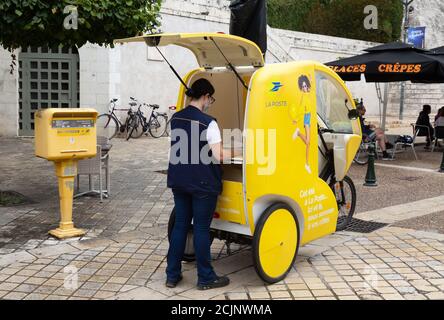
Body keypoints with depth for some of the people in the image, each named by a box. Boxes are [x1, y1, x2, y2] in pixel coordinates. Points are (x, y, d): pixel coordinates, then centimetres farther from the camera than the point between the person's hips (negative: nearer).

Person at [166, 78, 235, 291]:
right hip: (202, 183, -6)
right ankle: (205, 278, 15)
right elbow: (217, 156, -17)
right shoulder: (208, 123, -15)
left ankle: (172, 275, 20)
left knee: (180, 225, 13)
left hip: (178, 181, 6)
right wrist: (232, 153, 1)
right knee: (201, 228, 2)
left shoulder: (175, 119, 6)